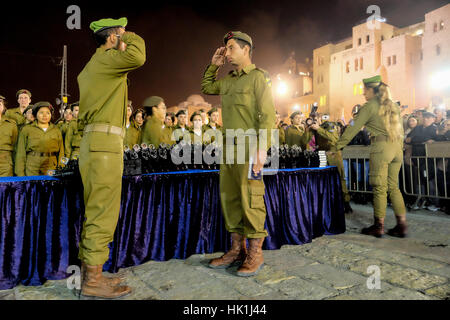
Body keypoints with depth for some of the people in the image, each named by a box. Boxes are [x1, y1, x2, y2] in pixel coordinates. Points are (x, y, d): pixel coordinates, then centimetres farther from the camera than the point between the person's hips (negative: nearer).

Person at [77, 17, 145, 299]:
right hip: (104, 141, -10)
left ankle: (89, 272, 20)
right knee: (103, 211, -8)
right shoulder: (106, 58, -5)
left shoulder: (94, 65, 26)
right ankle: (93, 280, -2)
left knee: (96, 210, 11)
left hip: (96, 141, 10)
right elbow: (137, 57, -24)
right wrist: (129, 37, -2)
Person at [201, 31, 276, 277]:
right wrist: (213, 65, 23)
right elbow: (206, 88, 37)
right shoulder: (227, 80, 19)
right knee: (229, 197, 9)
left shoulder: (259, 76, -1)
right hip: (229, 146, 8)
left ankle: (255, 254, 6)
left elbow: (268, 115, -9)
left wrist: (262, 148, -19)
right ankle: (237, 249, 20)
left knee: (250, 198, -6)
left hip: (249, 147, -7)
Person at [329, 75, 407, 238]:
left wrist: (336, 147, -2)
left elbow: (353, 129, -5)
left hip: (381, 147, -7)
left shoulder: (370, 106, -3)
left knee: (380, 188, -1)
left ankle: (378, 226, 6)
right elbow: (400, 129, 20)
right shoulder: (394, 105, 17)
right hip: (397, 147, 7)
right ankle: (401, 225, 11)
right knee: (393, 187, 11)